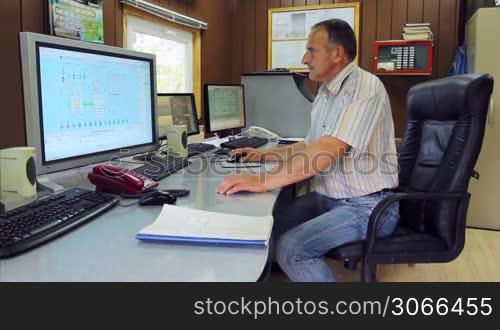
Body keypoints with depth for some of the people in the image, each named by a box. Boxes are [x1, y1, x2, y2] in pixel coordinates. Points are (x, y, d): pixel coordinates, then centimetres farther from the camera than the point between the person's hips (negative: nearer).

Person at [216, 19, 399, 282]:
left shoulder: (364, 87, -19)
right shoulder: (326, 92, 10)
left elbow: (329, 151, -31)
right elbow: (311, 146, 22)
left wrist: (263, 182, -33)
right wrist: (264, 155, 16)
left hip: (367, 207, -8)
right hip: (330, 199, 8)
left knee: (291, 248, -21)